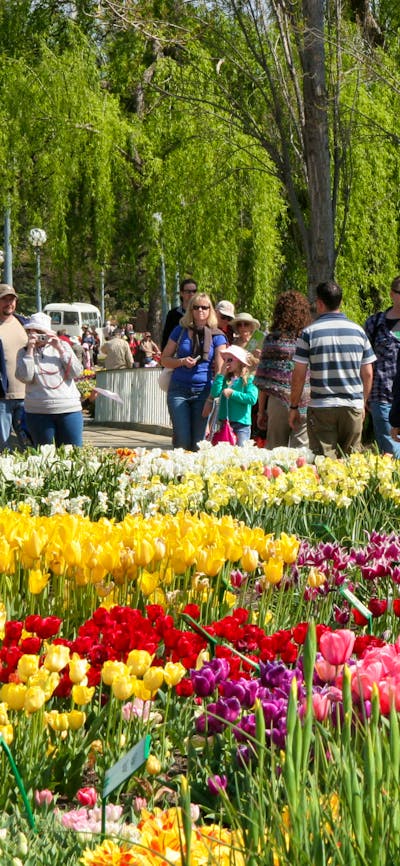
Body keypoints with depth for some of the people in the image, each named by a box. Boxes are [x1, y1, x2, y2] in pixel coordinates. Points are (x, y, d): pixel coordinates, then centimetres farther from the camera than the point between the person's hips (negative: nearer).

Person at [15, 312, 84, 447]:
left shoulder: (63, 346, 9)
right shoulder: (24, 352, 7)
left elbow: (76, 372, 0)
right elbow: (25, 378, -8)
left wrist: (60, 349, -6)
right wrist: (30, 350, -10)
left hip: (69, 410, 0)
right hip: (38, 411, 0)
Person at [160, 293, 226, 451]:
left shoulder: (216, 336, 3)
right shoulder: (180, 331, 6)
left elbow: (220, 369, -2)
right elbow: (164, 359, 9)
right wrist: (182, 361, -11)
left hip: (203, 391, 0)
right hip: (179, 390, 0)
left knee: (198, 442, 2)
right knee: (182, 440, -8)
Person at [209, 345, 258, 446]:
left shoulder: (249, 380, -5)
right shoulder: (225, 379, 9)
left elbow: (252, 399, -17)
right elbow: (214, 393, -4)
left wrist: (233, 393, -14)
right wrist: (221, 375, -4)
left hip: (241, 423, -5)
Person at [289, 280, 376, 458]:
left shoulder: (310, 332, -4)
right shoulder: (358, 330, 5)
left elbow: (299, 375, -4)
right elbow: (368, 374, 8)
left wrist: (294, 406, 6)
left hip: (321, 408, -3)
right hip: (353, 406, 3)